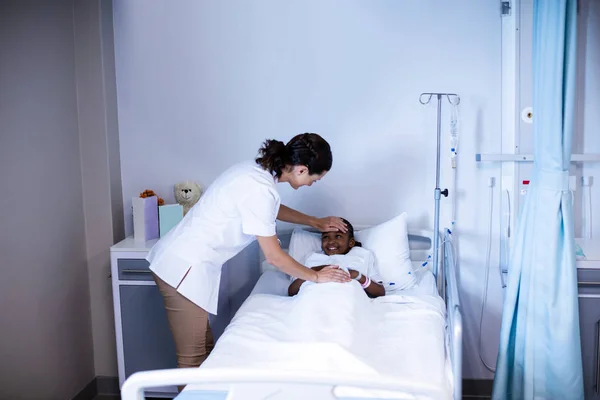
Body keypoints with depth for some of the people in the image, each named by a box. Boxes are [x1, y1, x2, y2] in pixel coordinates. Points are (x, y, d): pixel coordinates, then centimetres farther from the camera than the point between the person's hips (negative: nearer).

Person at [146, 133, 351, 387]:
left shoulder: (258, 170, 5)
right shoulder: (259, 189, -23)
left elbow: (274, 209, 28)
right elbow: (274, 257, -16)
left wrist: (315, 222, 29)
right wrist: (316, 276, -3)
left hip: (181, 260, 10)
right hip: (185, 268, -10)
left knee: (204, 349, 16)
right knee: (193, 358, 0)